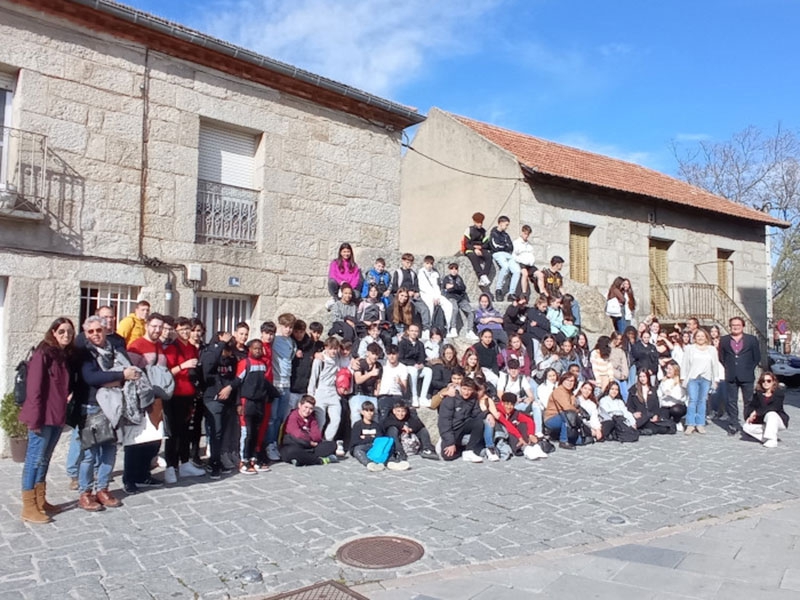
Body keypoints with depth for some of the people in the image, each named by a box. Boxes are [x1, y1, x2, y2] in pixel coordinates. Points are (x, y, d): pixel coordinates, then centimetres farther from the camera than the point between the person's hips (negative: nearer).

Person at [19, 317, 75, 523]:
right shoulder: (42, 354, -12)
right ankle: (29, 507, 6)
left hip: (57, 415, 8)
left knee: (44, 459, 15)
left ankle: (40, 501, 24)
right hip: (43, 416, -8)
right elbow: (34, 388, -15)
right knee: (35, 459, -1)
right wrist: (35, 418, -17)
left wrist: (70, 397, 4)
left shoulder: (66, 355, 11)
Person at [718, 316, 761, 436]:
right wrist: (728, 369, 5)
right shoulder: (724, 340, 7)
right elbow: (721, 357, 11)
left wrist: (750, 369, 2)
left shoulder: (752, 339, 3)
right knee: (731, 402, 4)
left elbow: (757, 357, 6)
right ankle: (733, 425, 10)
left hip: (747, 377, -1)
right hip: (731, 377, 1)